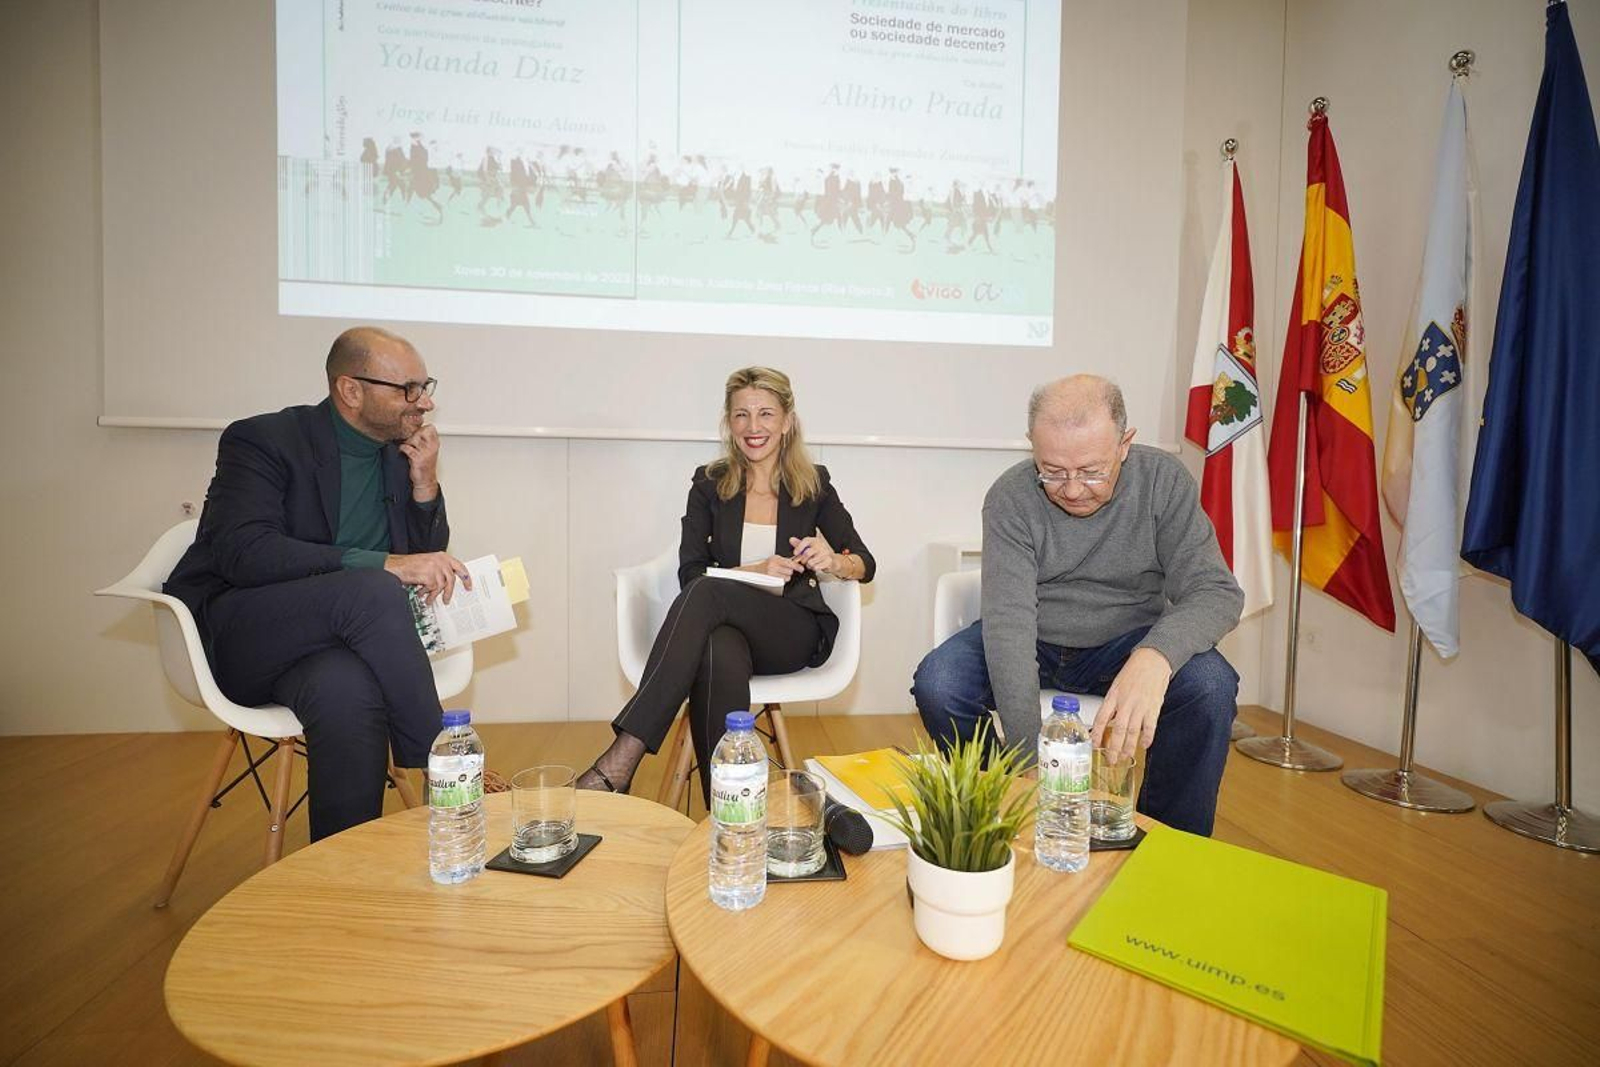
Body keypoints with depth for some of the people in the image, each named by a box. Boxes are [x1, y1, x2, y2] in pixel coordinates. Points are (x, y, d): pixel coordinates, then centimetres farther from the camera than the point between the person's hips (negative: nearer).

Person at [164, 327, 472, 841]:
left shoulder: (400, 452, 9)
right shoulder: (261, 441, -7)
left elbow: (428, 557, 13)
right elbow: (244, 552, -24)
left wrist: (425, 484, -5)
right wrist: (383, 565, -32)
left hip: (332, 640, 4)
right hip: (236, 639, -3)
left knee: (346, 688, -35)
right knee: (372, 591, -34)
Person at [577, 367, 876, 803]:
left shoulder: (814, 485, 9)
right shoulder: (709, 485, 10)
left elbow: (866, 565, 7)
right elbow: (689, 573, 1)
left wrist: (832, 562, -17)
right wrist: (756, 572, -15)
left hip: (795, 631, -1)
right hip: (726, 622, 1)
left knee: (709, 593, -34)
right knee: (719, 655, -40)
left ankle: (621, 760, -40)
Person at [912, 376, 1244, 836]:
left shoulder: (1163, 480, -15)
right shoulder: (1010, 497, -20)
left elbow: (1215, 591, -20)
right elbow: (1009, 621, -28)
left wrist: (1154, 657, -44)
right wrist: (1031, 757, -37)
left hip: (1128, 641, 1)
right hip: (1031, 644, 0)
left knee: (1212, 685, -29)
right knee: (936, 684, -28)